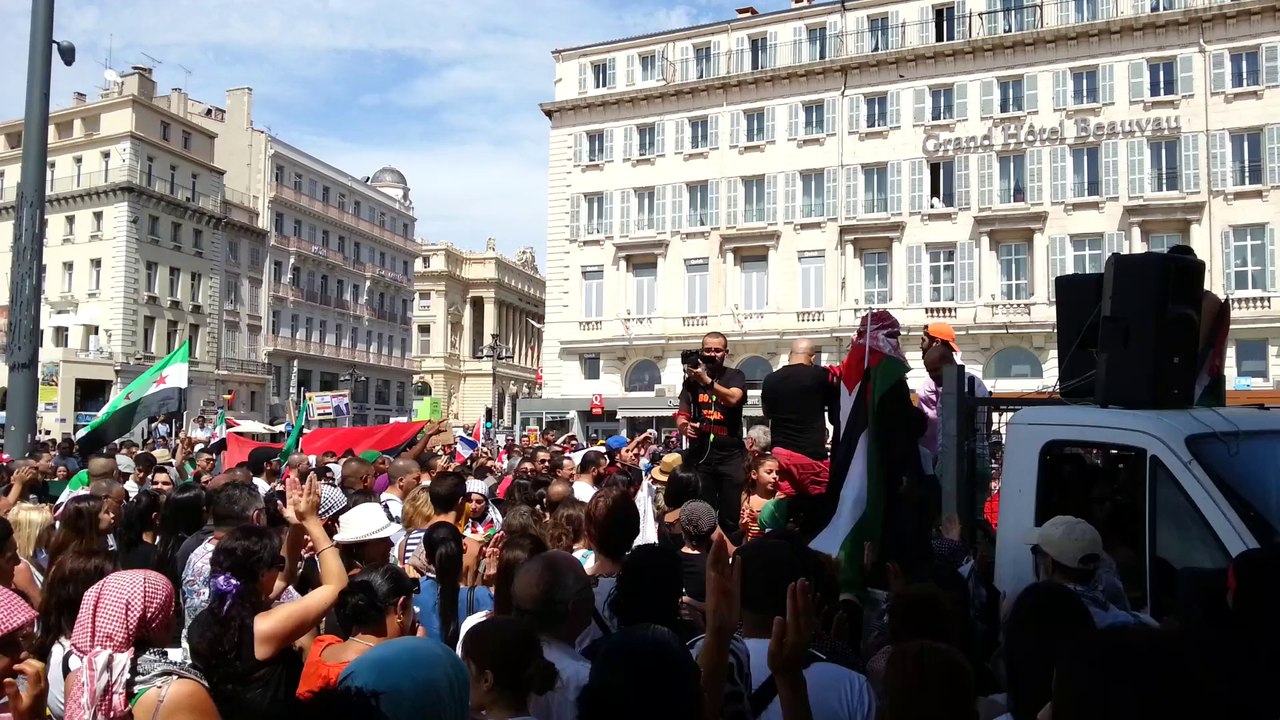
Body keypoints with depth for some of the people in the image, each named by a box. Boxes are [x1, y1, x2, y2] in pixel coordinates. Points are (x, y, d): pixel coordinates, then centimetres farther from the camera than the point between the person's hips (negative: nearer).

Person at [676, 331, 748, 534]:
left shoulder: (735, 376, 4)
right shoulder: (691, 379, 10)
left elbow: (733, 398, -17)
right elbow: (681, 415, 9)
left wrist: (706, 380, -26)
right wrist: (684, 427, -13)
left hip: (731, 455, -2)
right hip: (700, 455, 2)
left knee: (732, 517, -2)